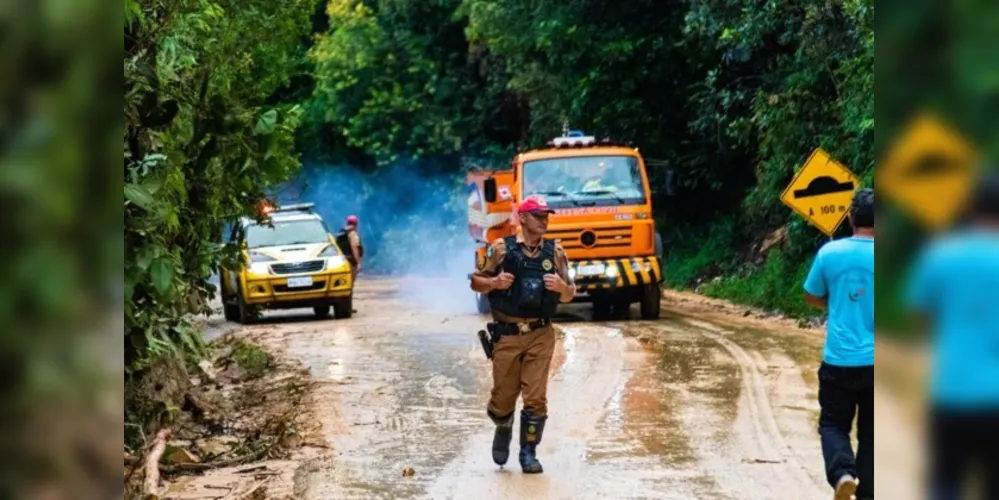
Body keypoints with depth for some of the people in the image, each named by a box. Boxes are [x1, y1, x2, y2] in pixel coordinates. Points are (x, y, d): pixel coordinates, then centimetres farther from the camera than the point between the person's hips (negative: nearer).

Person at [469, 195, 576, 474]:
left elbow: (569, 296, 11)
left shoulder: (555, 252, 5)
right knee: (503, 396, 6)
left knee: (536, 398, -4)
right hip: (507, 334, -1)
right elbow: (476, 282, 5)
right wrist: (495, 282, -16)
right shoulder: (502, 249, -1)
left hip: (541, 335, 1)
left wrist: (561, 286, -12)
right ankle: (503, 430, 37)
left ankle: (528, 452, 8)